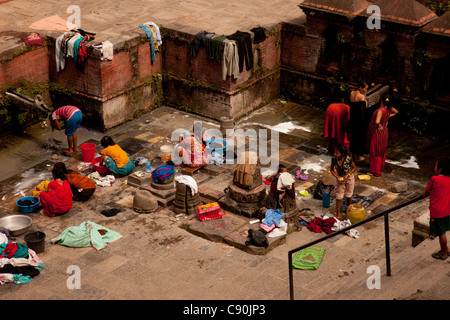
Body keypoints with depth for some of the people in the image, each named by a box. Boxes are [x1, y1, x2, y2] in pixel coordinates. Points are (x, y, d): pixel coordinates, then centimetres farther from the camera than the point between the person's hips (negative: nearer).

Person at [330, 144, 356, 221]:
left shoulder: (349, 159, -29)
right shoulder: (334, 159, -22)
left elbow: (354, 168, -12)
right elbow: (332, 170, -7)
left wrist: (348, 175, -24)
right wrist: (337, 176, -22)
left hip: (349, 178, -1)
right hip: (340, 179, 1)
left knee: (349, 195, 17)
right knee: (339, 196, 5)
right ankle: (338, 213, 20)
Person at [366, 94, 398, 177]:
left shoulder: (381, 110, -30)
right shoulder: (389, 108, -6)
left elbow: (377, 121, -43)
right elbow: (396, 112, 16)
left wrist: (379, 126, -23)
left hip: (377, 133, -8)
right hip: (384, 132, 8)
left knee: (375, 152, 4)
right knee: (382, 151, 22)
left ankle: (375, 172, 12)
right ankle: (381, 167, 39)